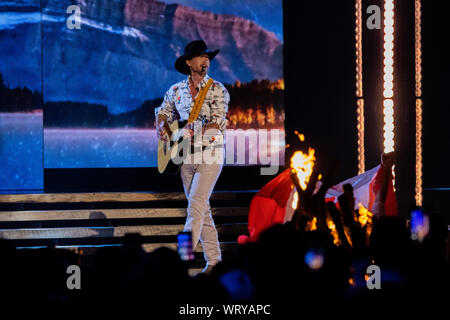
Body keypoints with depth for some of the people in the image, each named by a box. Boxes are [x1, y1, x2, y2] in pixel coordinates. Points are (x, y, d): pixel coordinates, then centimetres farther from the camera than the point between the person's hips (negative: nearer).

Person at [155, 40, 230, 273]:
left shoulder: (217, 89, -3)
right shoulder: (176, 90, 9)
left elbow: (217, 123, -12)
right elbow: (163, 112, 23)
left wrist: (192, 133, -25)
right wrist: (161, 127, 2)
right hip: (185, 155, 5)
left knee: (196, 203, -16)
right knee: (201, 208, 7)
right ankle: (213, 259, 14)